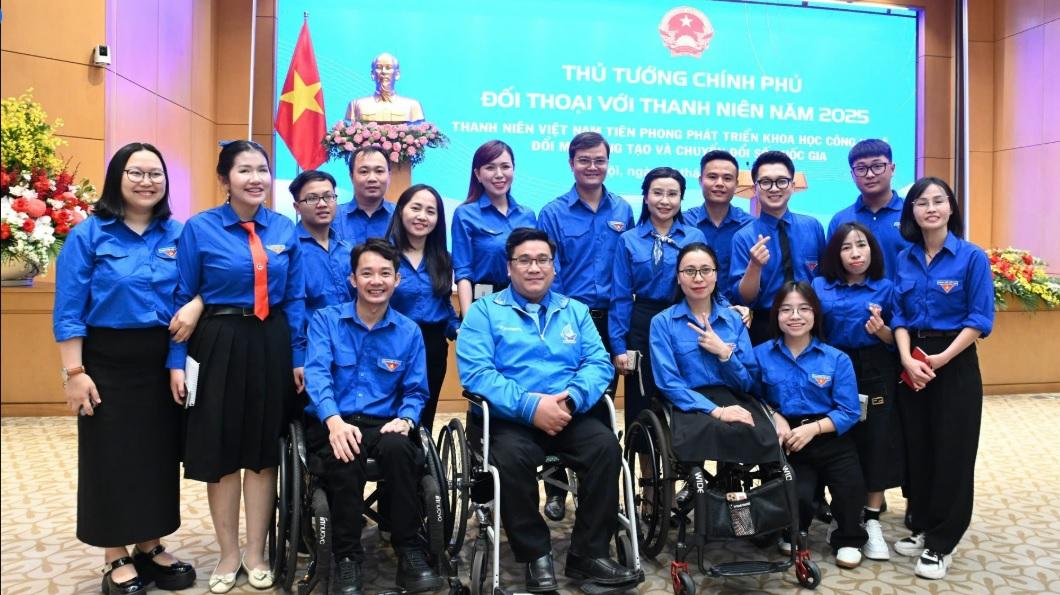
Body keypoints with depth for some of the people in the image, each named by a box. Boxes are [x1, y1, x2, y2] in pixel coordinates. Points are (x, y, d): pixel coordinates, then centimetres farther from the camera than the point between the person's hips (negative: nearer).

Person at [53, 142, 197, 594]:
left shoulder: (178, 235, 5)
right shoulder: (88, 235, -5)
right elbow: (67, 312, -8)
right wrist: (74, 372, -13)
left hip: (164, 361, 4)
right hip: (109, 362, -3)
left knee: (159, 453, 10)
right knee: (111, 457, 5)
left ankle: (150, 548, 27)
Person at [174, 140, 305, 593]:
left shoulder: (285, 230, 4)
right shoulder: (199, 229, -4)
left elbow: (295, 299, 7)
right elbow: (182, 299, -2)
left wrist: (299, 357, 3)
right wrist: (177, 361, -6)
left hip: (272, 345, 2)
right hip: (220, 344, -2)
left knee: (264, 449, 10)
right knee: (222, 450, 8)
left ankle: (256, 552, 24)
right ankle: (228, 553, 25)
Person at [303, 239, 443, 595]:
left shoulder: (409, 332, 10)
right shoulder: (326, 320, 4)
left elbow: (415, 391, 9)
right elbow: (317, 374, -10)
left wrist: (404, 420, -15)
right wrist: (335, 421, -28)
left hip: (383, 422, 1)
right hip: (332, 422, -1)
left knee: (398, 448, -34)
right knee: (345, 455, -35)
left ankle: (409, 551, -20)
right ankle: (347, 557, -17)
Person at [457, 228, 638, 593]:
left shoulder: (575, 311, 17)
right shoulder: (484, 311, 5)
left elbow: (599, 364, 5)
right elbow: (475, 372, -9)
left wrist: (571, 398, -16)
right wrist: (531, 405, -21)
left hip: (570, 416, 3)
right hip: (509, 418, -3)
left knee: (605, 445, -25)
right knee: (511, 456, -33)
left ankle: (588, 554, -10)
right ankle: (536, 556, -12)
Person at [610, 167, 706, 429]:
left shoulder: (696, 237, 2)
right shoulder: (629, 240, 2)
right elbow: (621, 297, 1)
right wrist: (618, 345, -5)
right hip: (641, 326, 0)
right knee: (638, 405, 7)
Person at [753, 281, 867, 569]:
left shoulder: (837, 359, -1)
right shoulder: (761, 355, 1)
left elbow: (849, 412, -4)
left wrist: (812, 428, -17)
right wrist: (775, 418, -10)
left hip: (831, 439, 1)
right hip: (787, 441, 0)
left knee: (851, 488, -22)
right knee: (798, 495, -23)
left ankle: (847, 539, 14)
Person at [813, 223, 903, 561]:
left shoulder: (885, 288, 3)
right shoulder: (820, 286, 5)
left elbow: (896, 339, 5)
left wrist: (882, 330, -15)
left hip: (876, 374, 0)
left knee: (876, 443, -2)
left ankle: (872, 522, 11)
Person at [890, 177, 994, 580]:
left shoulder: (972, 257, -6)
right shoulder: (905, 260, 6)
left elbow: (980, 320, -10)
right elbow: (900, 316, 4)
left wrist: (942, 358, -18)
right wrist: (907, 359, -12)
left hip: (955, 365, -4)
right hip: (912, 363, 4)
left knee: (952, 452, 1)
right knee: (917, 449, 11)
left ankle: (941, 543, 11)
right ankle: (921, 527, 26)